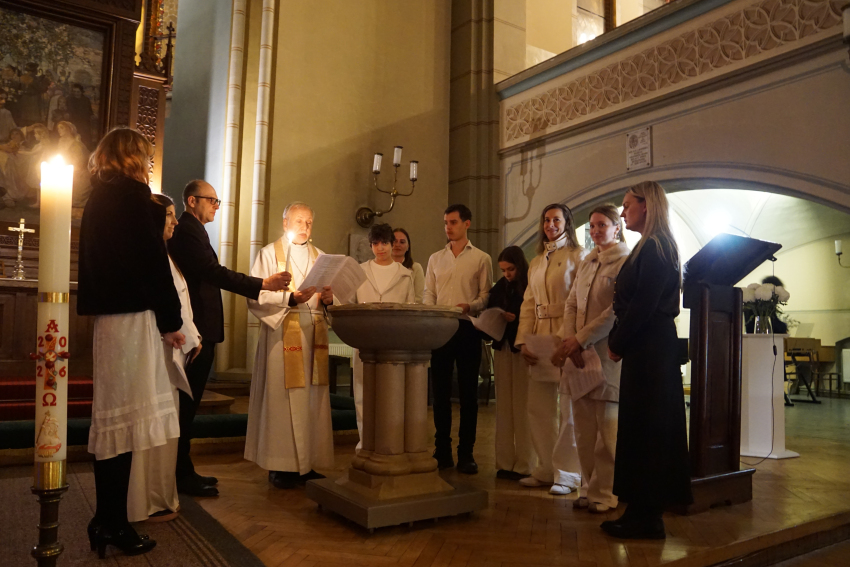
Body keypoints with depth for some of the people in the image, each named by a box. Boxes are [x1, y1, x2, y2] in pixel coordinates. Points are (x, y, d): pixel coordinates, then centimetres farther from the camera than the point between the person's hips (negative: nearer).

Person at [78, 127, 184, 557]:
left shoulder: (98, 199, 17)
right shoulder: (132, 195, -9)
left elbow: (97, 260, 19)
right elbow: (152, 260, -13)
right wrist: (170, 320, -7)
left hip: (109, 313, 9)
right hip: (133, 315, -9)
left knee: (112, 417, 12)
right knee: (124, 416, -4)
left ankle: (108, 520, 20)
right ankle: (113, 524, 4)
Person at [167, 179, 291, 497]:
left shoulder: (190, 231, 21)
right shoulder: (188, 231, -12)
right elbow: (213, 272, -24)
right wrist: (262, 284, -28)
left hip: (199, 330, 11)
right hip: (196, 329, -11)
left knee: (187, 402, 14)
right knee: (187, 403, -4)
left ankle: (183, 471, 23)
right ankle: (183, 475, 4)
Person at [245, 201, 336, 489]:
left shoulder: (319, 256, 19)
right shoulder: (269, 254, 5)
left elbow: (330, 295, 14)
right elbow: (256, 296, -7)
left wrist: (329, 297, -9)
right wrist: (291, 298, -19)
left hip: (314, 333, 5)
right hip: (282, 332, -4)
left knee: (312, 397, 3)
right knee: (283, 396, -5)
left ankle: (308, 463, 11)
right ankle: (281, 465, 4)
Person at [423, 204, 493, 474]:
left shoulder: (481, 259, 5)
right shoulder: (435, 259, 15)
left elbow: (486, 295, 1)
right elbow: (428, 294, 13)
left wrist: (469, 306, -18)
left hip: (467, 328, -3)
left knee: (468, 391, 1)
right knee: (441, 390, 6)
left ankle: (466, 453, 8)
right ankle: (442, 450, 16)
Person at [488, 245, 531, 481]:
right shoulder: (500, 287, 11)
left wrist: (515, 318, -21)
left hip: (523, 349, -5)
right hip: (502, 347, 5)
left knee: (522, 407, -2)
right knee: (504, 406, 7)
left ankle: (523, 465, 7)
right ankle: (504, 462, 14)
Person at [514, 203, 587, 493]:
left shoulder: (578, 256, 0)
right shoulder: (536, 262, 20)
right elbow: (528, 304, 14)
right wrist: (523, 341, 1)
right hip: (539, 339, 6)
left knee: (570, 409, -2)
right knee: (538, 407, 8)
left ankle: (569, 473, 9)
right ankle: (546, 469, 20)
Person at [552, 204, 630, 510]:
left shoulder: (626, 262, -4)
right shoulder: (586, 263, 19)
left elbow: (617, 310, -13)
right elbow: (572, 303, 14)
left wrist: (581, 339, -14)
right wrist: (569, 339, -3)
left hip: (607, 353, -7)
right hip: (579, 353, 7)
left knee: (607, 427, -1)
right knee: (584, 427, 9)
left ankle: (606, 492, 9)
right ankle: (590, 487, 18)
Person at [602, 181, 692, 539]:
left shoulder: (655, 248, -14)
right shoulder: (650, 247, 17)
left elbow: (643, 305, -20)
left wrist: (617, 342, -9)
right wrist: (618, 340, 5)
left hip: (649, 348, -10)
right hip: (646, 348, 10)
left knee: (645, 427, -2)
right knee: (645, 426, 12)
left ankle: (647, 516, 9)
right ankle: (645, 510, 22)